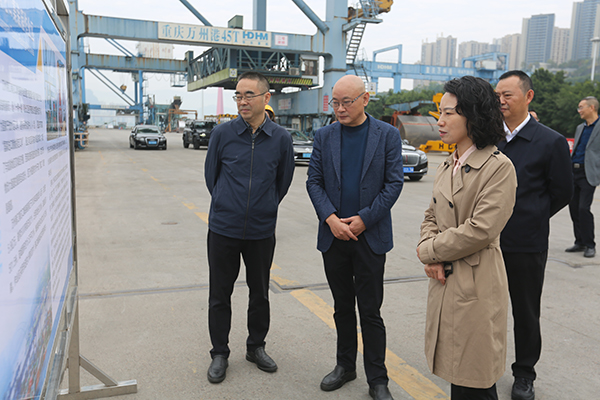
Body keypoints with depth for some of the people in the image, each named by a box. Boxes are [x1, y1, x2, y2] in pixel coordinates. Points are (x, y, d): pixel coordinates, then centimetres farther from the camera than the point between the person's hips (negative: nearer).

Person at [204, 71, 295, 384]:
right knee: (220, 295, 9)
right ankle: (219, 353, 27)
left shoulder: (281, 138, -4)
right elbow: (210, 174, 8)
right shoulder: (222, 133, -5)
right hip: (223, 229, 0)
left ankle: (256, 347, 34)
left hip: (262, 232, 1)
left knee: (260, 293, 14)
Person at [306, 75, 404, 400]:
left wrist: (363, 219, -12)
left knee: (370, 311, 4)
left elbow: (394, 182, -5)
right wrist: (331, 218, -12)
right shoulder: (324, 136, 5)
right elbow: (314, 181, 3)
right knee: (342, 307, 15)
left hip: (370, 236, -3)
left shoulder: (387, 135, -2)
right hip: (333, 235, 3)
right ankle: (345, 366, 32)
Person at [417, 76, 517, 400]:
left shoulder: (499, 167, -14)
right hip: (444, 282, 7)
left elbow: (480, 230, -21)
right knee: (454, 371, 17)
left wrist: (428, 251, -9)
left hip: (475, 286, -7)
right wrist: (432, 258, -5)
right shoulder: (446, 167, 11)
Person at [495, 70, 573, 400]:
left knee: (526, 313, 12)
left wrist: (530, 220, 3)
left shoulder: (551, 142, -8)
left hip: (526, 245, -3)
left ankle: (524, 373, 31)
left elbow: (562, 193, -1)